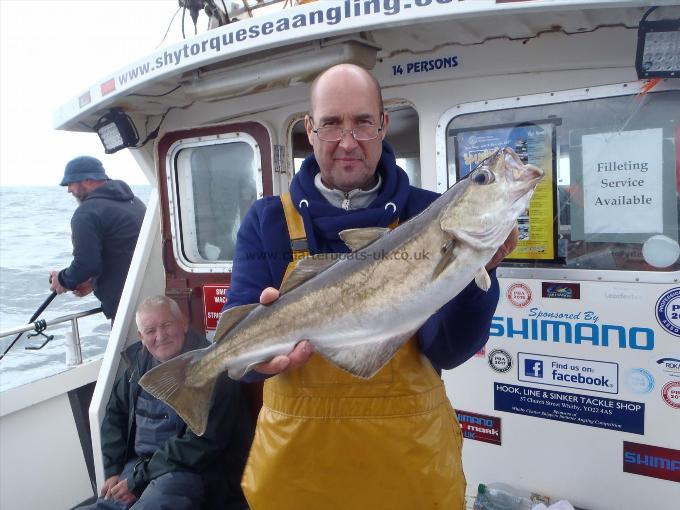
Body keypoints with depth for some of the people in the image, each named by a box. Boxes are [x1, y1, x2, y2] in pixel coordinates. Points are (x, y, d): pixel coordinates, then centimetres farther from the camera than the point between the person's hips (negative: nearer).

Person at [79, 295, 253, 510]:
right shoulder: (140, 363, 7)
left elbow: (201, 443, -20)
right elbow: (114, 416, 18)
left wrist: (138, 479, -15)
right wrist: (113, 472, 7)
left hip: (189, 471, -7)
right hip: (137, 465, 7)